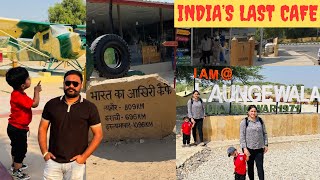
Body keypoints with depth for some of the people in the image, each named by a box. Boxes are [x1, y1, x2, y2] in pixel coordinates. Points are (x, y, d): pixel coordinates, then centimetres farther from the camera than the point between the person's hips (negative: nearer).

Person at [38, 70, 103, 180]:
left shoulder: (89, 108, -3)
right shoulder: (51, 104, 2)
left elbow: (98, 134, -2)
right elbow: (42, 129, 9)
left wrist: (84, 156, -8)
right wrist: (45, 152, 0)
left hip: (76, 163, -1)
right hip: (53, 161, 2)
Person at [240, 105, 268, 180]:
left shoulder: (260, 121, 5)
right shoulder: (244, 122, -6)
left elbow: (264, 133, 11)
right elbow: (242, 136, -7)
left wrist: (266, 145, 6)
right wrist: (244, 148, -13)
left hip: (259, 148, 2)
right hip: (249, 148, -2)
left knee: (260, 167, 0)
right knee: (250, 167, 11)